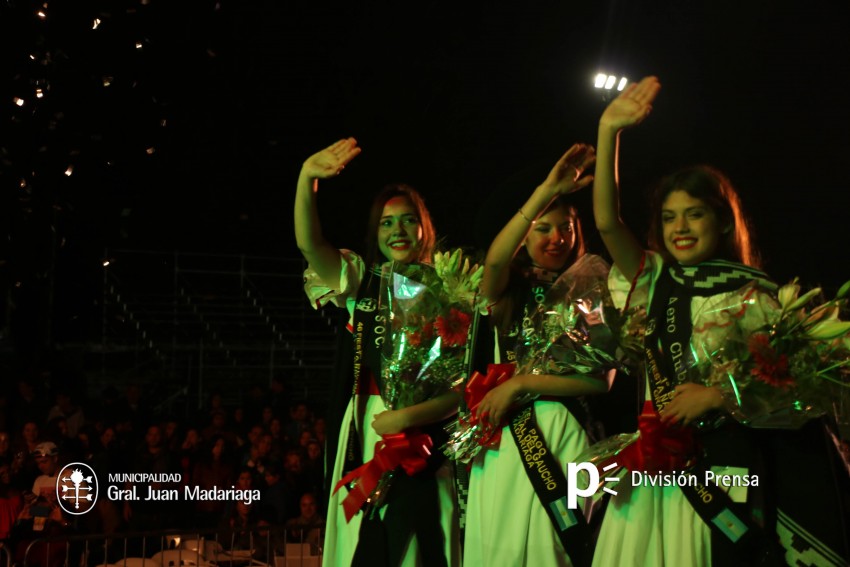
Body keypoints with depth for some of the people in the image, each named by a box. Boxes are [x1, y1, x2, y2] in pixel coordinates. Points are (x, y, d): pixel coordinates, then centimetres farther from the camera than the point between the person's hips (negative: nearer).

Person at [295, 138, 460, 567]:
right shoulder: (363, 284, 8)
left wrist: (407, 417, -17)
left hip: (422, 436, -1)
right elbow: (308, 243, -9)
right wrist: (307, 177, -24)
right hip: (365, 434, 1)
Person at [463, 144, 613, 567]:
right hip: (503, 438, 0)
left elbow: (601, 379, -2)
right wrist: (546, 192, -23)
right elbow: (493, 261, -17)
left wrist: (522, 383, -11)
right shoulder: (509, 292, 8)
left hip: (561, 435, 0)